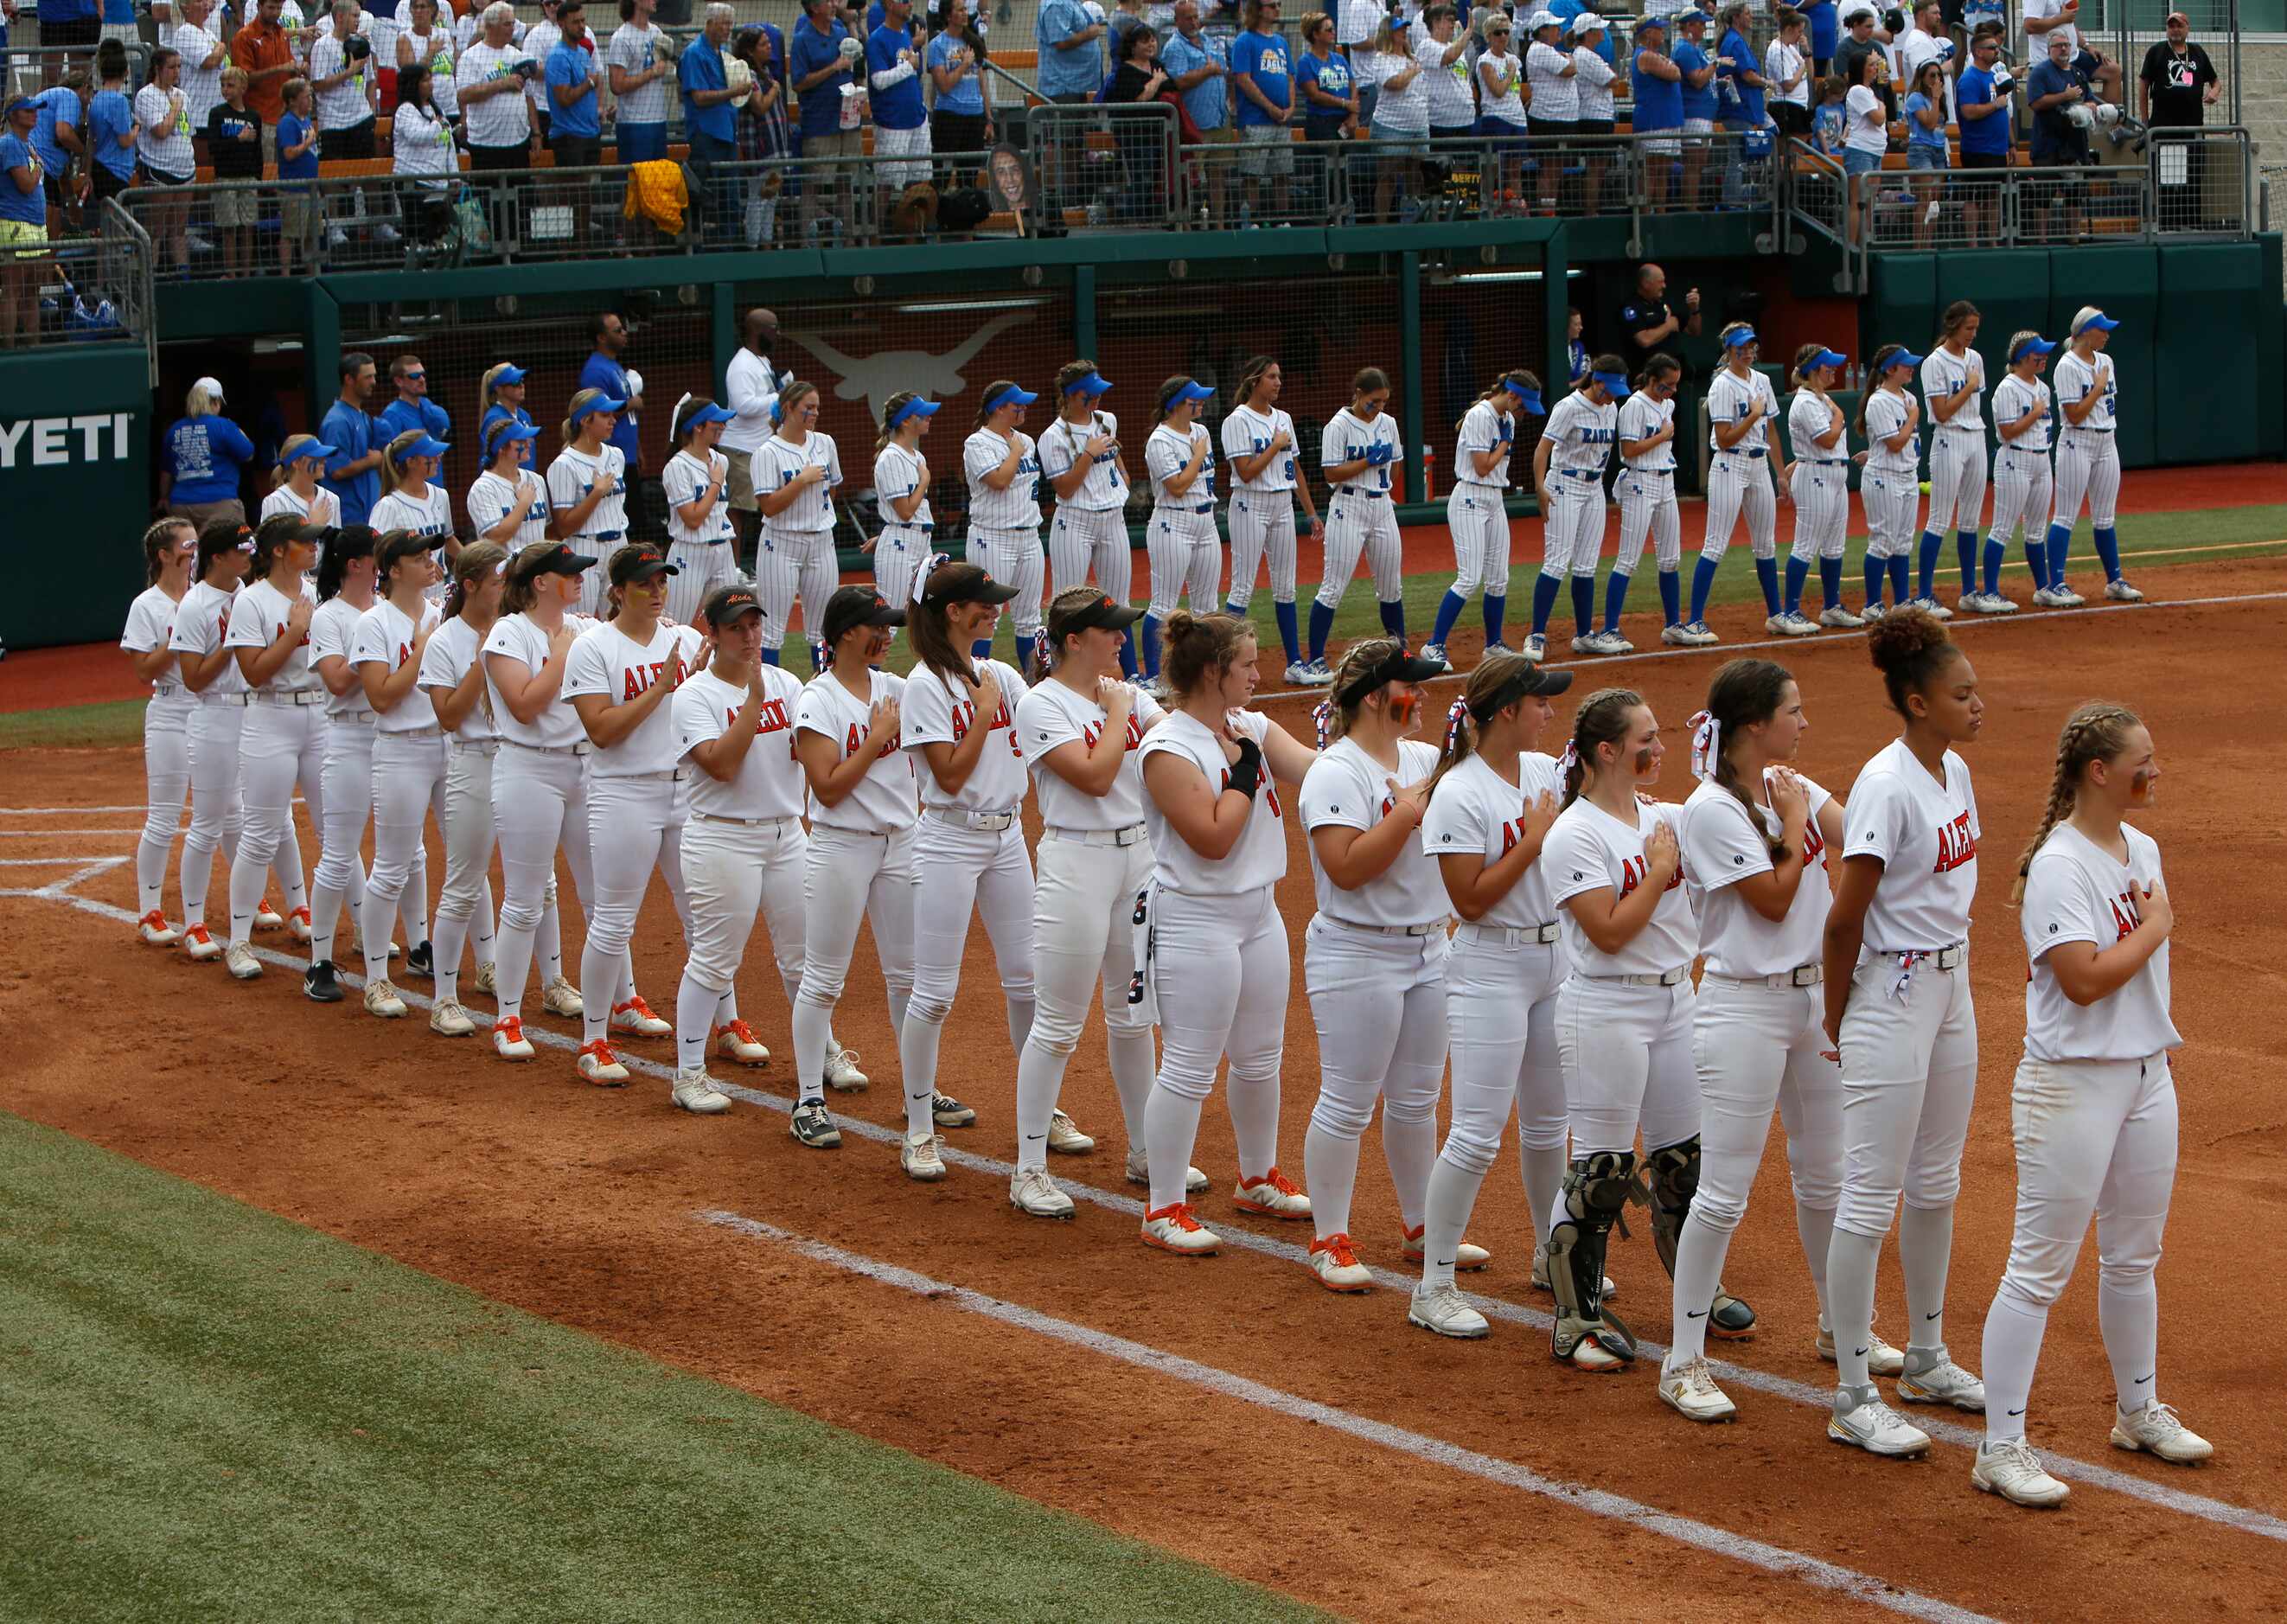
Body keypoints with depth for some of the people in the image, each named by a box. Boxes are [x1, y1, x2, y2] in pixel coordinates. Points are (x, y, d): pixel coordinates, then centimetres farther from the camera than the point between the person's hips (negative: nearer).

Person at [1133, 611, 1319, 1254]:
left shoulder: (1253, 729, 6)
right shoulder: (1169, 749, -17)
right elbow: (1214, 838, -22)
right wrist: (1244, 767, -16)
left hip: (1258, 912, 8)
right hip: (1194, 921, -8)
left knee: (1260, 1057, 19)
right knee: (1189, 1069, -4)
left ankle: (1258, 1179, 37)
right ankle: (1164, 1210, 5)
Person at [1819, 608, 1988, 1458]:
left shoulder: (1954, 772, 6)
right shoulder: (1886, 785, -21)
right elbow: (1844, 919, -18)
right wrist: (1837, 1023, -9)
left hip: (1951, 987, 9)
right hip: (1892, 995, -9)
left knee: (1936, 1184, 19)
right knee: (1872, 1197, -4)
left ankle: (1926, 1359, 33)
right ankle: (1853, 1399, 2)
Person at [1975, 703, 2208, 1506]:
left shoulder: (2142, 849, 9)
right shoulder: (2059, 865, -18)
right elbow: (2085, 979, -25)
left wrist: (2160, 1048, 11)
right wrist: (2154, 929, -13)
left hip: (2146, 1074, 8)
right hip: (2073, 1084, -8)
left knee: (2134, 1258, 20)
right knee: (2040, 1269, -5)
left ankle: (2139, 1411, 36)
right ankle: (2002, 1448, 0)